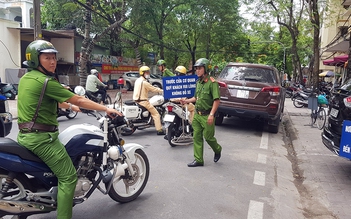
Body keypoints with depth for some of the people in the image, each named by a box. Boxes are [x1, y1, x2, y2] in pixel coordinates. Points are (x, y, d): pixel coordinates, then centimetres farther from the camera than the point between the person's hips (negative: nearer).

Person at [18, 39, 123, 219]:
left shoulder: (26, 78, 12)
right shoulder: (46, 81, -16)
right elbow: (78, 100, -16)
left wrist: (69, 106, 32)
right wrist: (106, 109, -12)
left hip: (25, 135, 10)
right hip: (41, 137, -10)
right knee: (68, 176, -6)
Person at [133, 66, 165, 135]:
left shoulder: (137, 80, 13)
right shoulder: (144, 82, -15)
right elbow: (153, 89, -11)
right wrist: (162, 90, 1)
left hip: (136, 100, 9)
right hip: (143, 101, -9)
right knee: (156, 113, -7)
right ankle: (159, 130, -12)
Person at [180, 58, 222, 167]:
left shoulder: (212, 83, -14)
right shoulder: (198, 82, 12)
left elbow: (216, 100, -18)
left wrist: (211, 114, -24)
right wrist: (186, 101, 9)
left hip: (207, 116, -8)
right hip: (197, 114, 8)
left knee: (208, 137, 4)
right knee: (197, 137, 7)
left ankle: (218, 150, 34)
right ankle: (198, 160, 16)